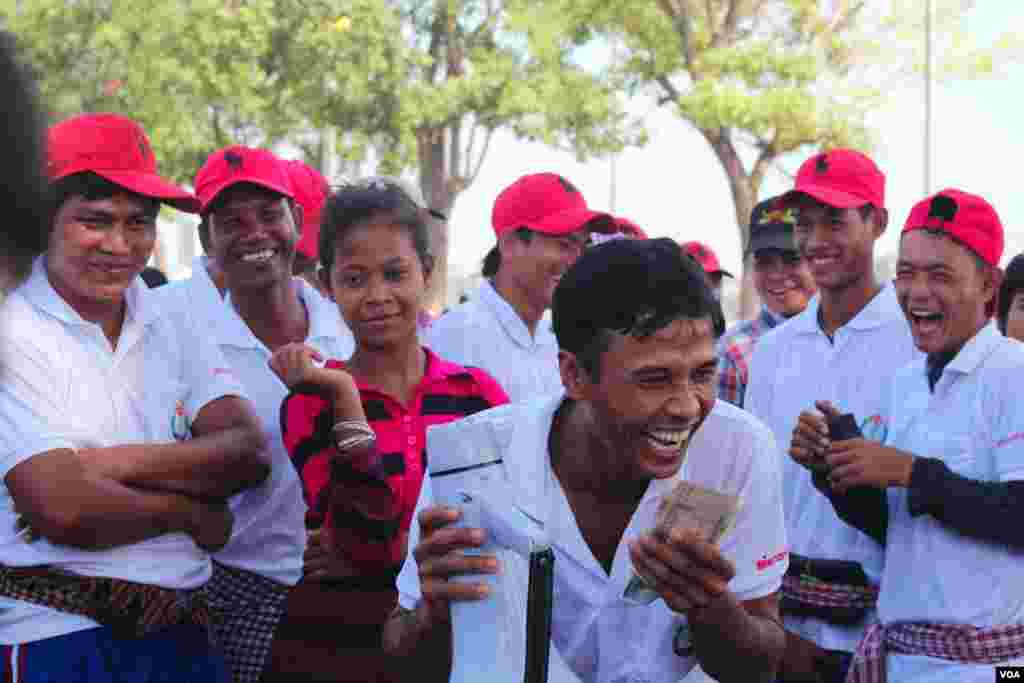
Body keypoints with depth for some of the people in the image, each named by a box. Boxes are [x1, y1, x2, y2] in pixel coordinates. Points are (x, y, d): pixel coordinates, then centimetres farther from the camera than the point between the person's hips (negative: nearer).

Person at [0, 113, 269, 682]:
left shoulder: (170, 327, 7)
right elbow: (63, 511, -21)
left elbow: (248, 453, -6)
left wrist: (115, 464, -17)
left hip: (180, 634, 5)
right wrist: (191, 511, -7)